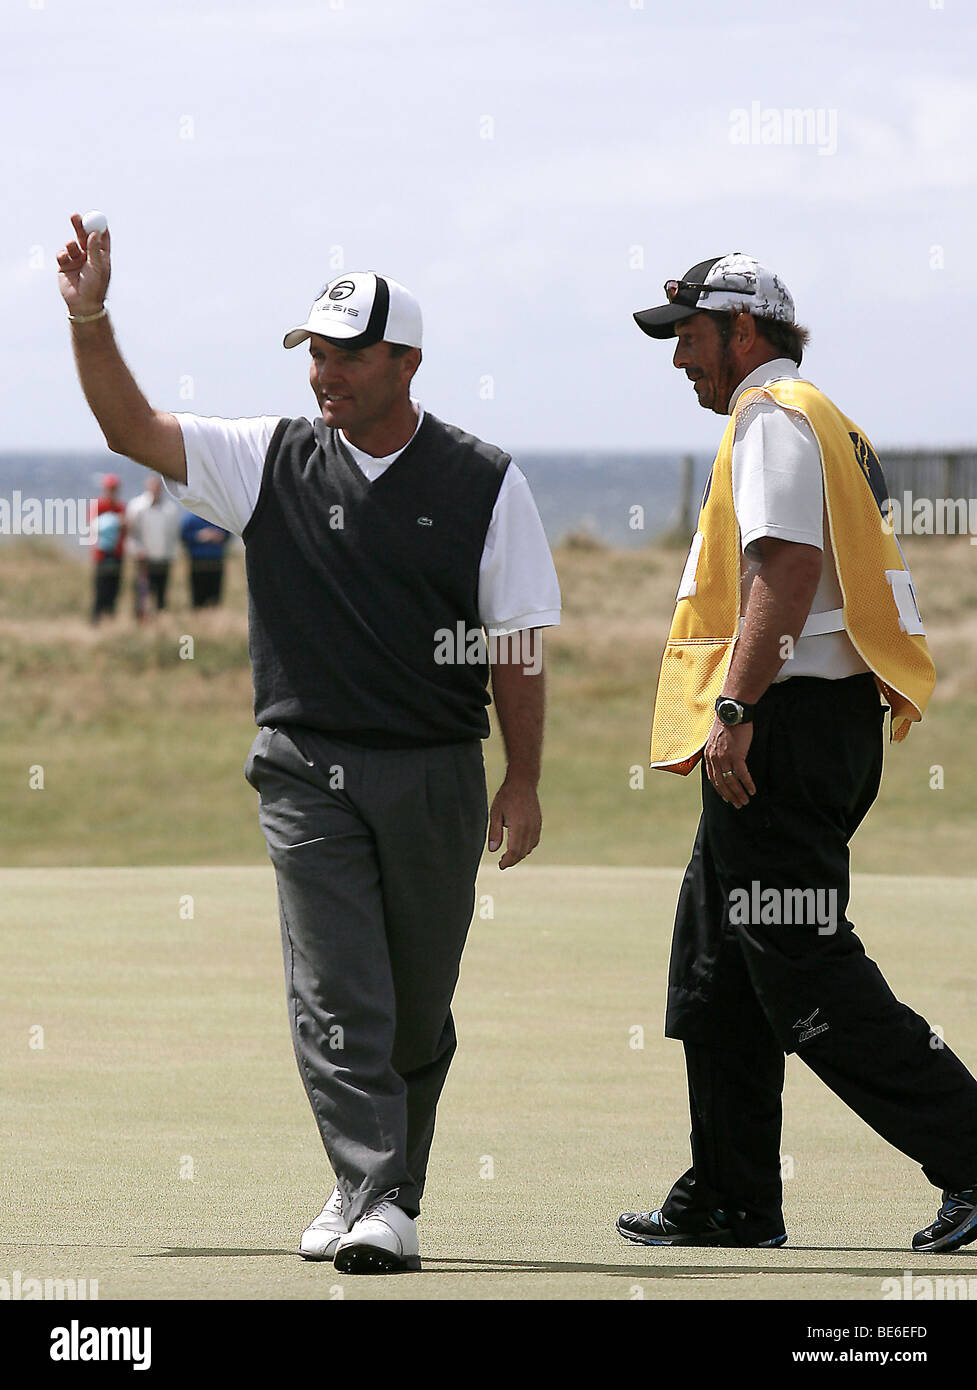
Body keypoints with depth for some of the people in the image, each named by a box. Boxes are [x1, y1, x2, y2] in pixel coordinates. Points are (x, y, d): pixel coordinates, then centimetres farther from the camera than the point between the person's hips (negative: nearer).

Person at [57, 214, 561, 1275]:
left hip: (435, 777, 0)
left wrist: (522, 785, 1)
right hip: (307, 774, 0)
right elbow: (132, 430, -4)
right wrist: (90, 319, -18)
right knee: (335, 996, -12)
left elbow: (515, 645, 3)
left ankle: (380, 1189, 24)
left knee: (418, 1009, 9)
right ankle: (371, 1199, -15)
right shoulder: (272, 462, 3)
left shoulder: (485, 485, 0)